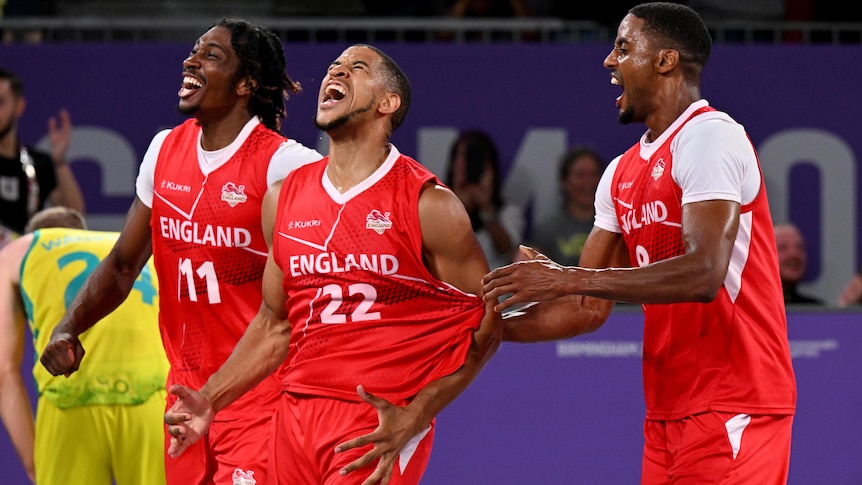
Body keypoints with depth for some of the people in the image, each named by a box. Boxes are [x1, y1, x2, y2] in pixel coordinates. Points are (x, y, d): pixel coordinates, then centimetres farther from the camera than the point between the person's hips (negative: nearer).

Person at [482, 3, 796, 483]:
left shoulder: (710, 136, -11)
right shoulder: (622, 173, 17)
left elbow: (703, 274, -24)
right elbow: (589, 309, 18)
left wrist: (566, 278, -24)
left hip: (731, 405, -9)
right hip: (668, 408, 9)